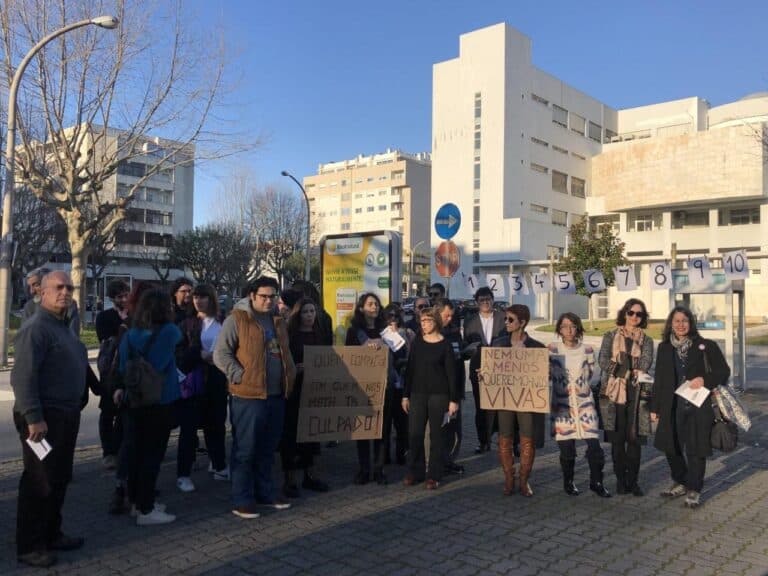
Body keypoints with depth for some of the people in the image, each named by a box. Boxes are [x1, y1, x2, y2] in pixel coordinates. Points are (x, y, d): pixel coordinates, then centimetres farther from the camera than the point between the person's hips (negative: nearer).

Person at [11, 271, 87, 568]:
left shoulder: (63, 326, 14)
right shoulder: (36, 328, -16)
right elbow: (23, 377, -23)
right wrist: (33, 417, -26)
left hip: (66, 414, 10)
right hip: (44, 417, -10)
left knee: (59, 478, 17)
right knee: (39, 482, 0)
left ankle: (51, 534, 30)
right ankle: (29, 546, 12)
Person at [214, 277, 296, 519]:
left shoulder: (278, 321, 16)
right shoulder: (237, 319, -6)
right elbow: (220, 354, -10)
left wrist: (290, 375, 13)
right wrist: (240, 376, -16)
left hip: (276, 395, 7)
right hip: (248, 396, -7)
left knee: (267, 449, 16)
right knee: (245, 450, 0)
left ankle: (264, 493, 28)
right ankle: (241, 501, 10)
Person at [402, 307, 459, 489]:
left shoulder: (445, 345, -2)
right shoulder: (417, 343, 7)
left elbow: (451, 373, -3)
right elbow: (409, 369, 9)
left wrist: (453, 399, -7)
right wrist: (405, 395, 6)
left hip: (438, 394, -3)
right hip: (417, 393, 3)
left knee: (436, 434, 2)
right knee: (414, 433, 1)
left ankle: (433, 475, 11)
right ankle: (415, 472, 14)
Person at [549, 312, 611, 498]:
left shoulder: (587, 350, 1)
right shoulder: (552, 350, -3)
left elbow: (591, 374, 14)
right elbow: (546, 375, 5)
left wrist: (580, 386, 11)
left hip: (585, 403, 1)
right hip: (562, 404, -1)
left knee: (594, 444, -5)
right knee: (566, 447, 3)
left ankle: (596, 482, 15)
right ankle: (568, 482, 25)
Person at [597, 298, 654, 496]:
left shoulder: (647, 340, 13)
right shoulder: (610, 336, 9)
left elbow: (646, 362, -4)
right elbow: (602, 359, -4)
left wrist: (638, 373, -25)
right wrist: (620, 370, -21)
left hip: (637, 393, 1)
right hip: (614, 391, -1)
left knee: (634, 438, 0)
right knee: (617, 438, 1)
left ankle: (632, 480, 11)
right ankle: (621, 480, 11)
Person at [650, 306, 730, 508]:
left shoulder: (706, 346, -3)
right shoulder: (664, 348, 8)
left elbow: (724, 371, 0)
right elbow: (659, 379, 12)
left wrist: (705, 380, -19)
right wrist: (655, 407, 11)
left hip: (698, 406, -4)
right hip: (672, 406, 4)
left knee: (695, 449, 1)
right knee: (672, 446, 12)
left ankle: (694, 490, 18)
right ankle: (680, 483, 33)